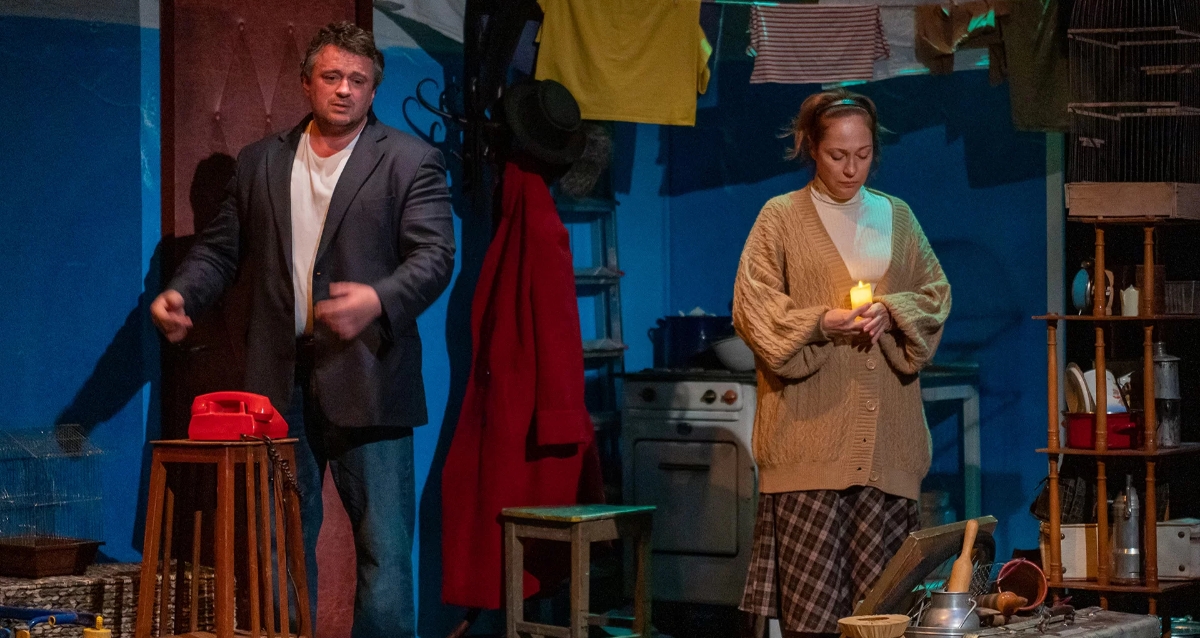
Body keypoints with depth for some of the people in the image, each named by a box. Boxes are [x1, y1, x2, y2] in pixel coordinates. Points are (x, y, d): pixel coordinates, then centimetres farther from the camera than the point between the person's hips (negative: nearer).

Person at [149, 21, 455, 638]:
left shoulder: (410, 161, 2)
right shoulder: (260, 162, 14)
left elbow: (434, 255, -7)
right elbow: (221, 246, 17)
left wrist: (378, 300, -26)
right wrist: (182, 293, -3)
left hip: (365, 379, -3)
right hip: (280, 380, 4)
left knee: (384, 546, -3)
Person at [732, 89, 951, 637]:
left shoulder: (896, 216, 16)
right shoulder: (781, 218, 5)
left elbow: (936, 293, 15)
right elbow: (753, 309, 0)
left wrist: (891, 312, -6)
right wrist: (821, 323, -15)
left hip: (886, 437, 3)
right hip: (809, 435, -3)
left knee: (881, 589, -2)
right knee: (812, 593, -9)